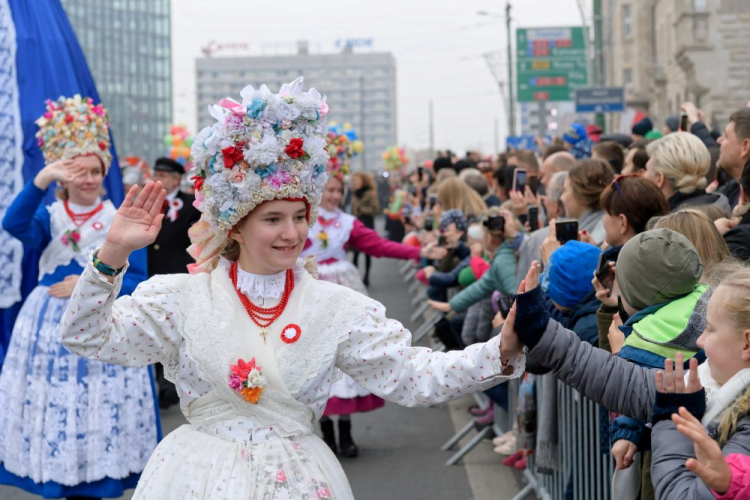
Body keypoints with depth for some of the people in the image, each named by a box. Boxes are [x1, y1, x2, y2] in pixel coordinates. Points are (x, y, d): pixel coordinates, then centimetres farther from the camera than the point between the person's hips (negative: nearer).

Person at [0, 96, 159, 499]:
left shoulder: (120, 222, 2)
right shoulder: (49, 216, 4)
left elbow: (135, 282, -3)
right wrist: (42, 180, -31)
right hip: (50, 326, 1)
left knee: (99, 412, -1)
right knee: (54, 413, 3)